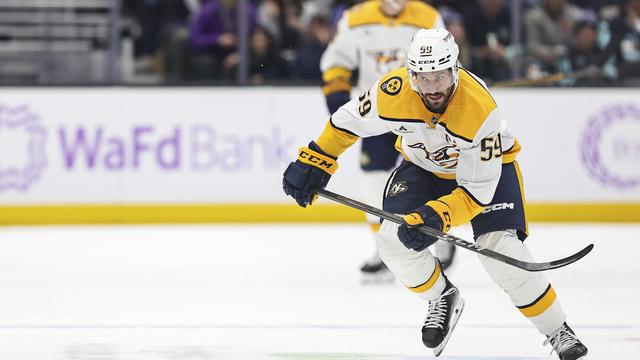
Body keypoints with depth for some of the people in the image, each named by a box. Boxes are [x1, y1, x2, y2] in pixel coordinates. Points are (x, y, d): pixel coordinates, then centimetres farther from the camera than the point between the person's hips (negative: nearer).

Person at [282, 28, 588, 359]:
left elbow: (477, 190, -33)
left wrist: (437, 216, -46)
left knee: (501, 250, -21)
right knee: (394, 241, -16)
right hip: (423, 165, 4)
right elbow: (351, 120, -9)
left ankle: (558, 332, -5)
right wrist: (312, 161, -9)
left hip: (486, 162, -4)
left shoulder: (480, 110, -37)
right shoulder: (395, 91, -29)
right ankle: (442, 299, 13)